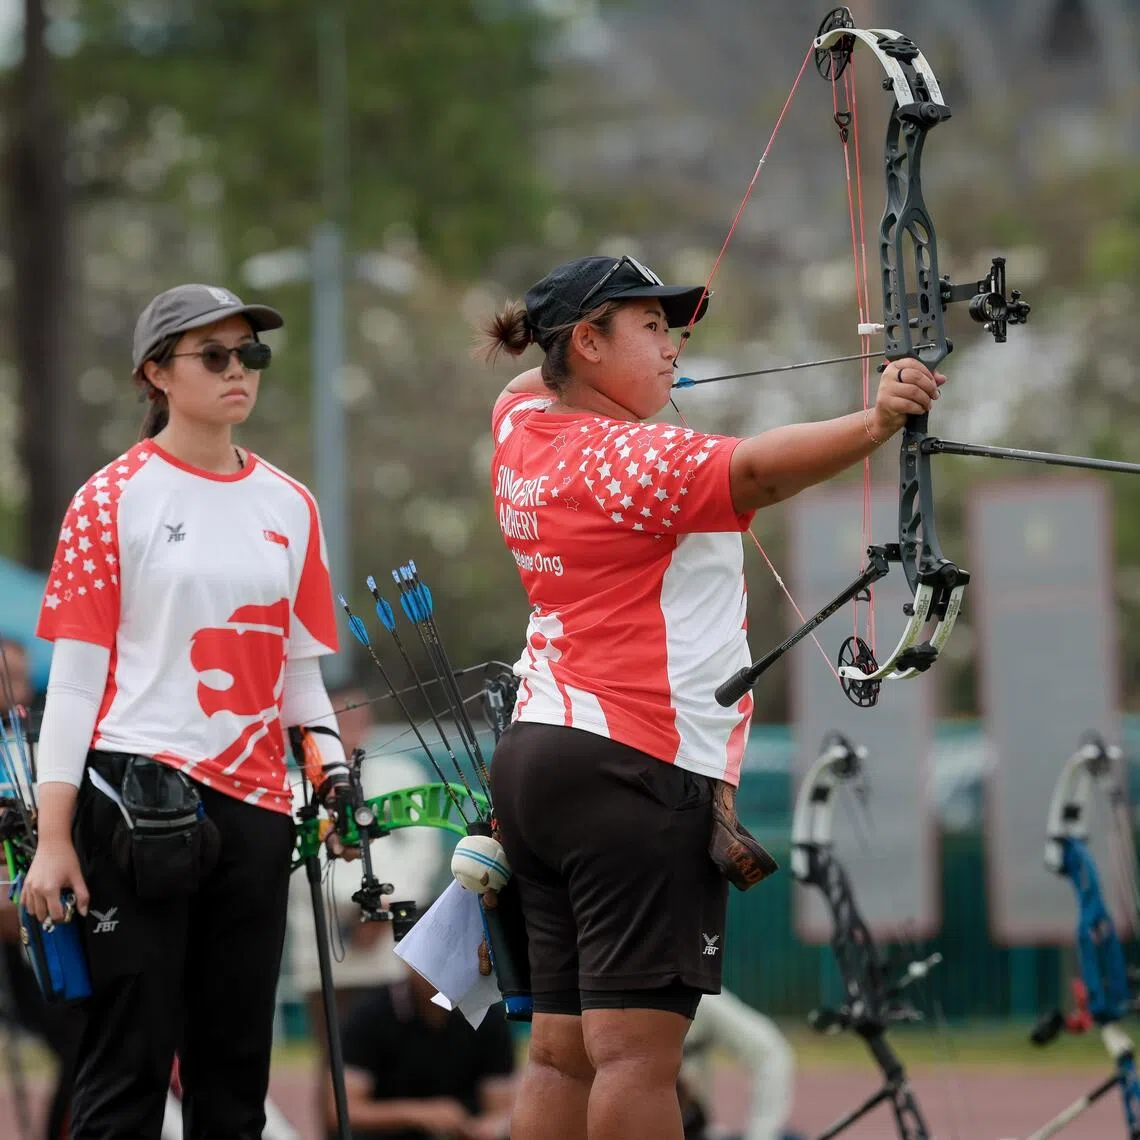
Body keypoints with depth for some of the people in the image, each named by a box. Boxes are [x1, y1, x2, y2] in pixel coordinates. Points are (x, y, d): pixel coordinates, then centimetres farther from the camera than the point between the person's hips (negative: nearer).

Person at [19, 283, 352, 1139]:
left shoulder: (289, 507, 13)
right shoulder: (115, 498, -2)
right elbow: (76, 672, -4)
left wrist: (329, 760, -2)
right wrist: (54, 835, -9)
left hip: (254, 805, 5)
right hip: (140, 800, -5)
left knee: (236, 1064, 8)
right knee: (133, 1052, -6)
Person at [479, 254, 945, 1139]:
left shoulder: (524, 427, 13)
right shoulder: (629, 460, -13)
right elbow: (756, 468, -33)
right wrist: (873, 424, -46)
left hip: (537, 759, 10)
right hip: (635, 770, -10)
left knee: (563, 1054, 6)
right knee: (639, 1052, -15)